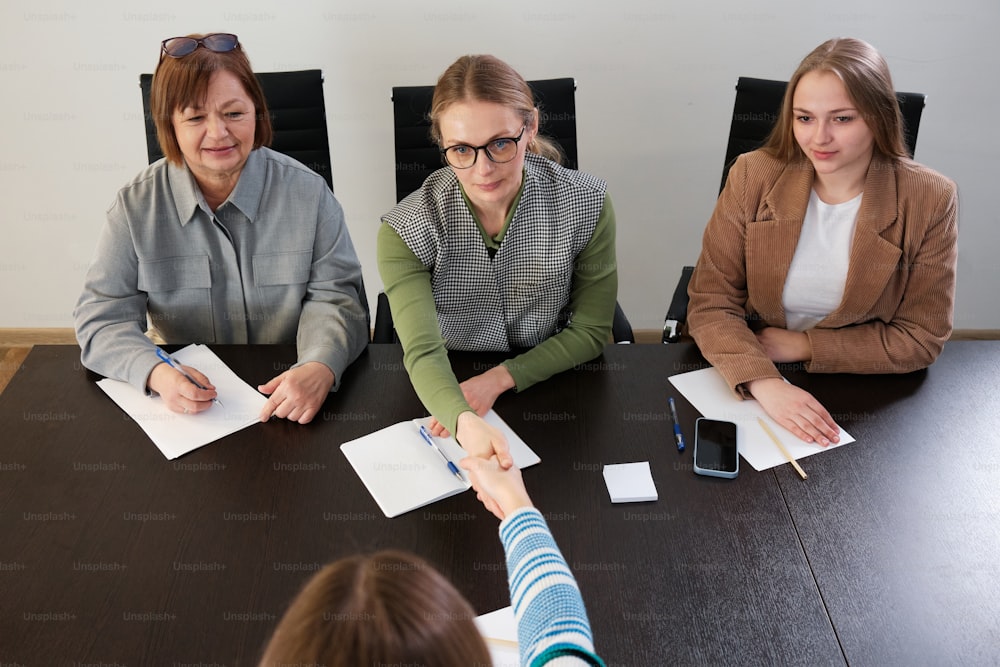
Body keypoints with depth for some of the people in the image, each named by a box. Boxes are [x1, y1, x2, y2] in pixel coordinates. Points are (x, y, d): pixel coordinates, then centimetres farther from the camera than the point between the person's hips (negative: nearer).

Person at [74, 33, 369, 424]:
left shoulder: (307, 192, 0)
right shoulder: (136, 206, 0)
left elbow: (336, 298, -3)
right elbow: (102, 319, -1)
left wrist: (320, 368, -25)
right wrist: (156, 373, -23)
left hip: (291, 406, -1)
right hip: (185, 404, 1)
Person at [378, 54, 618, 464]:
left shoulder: (585, 205, -12)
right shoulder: (405, 232, -16)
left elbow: (590, 331, -4)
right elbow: (424, 353, -26)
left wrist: (500, 378, -17)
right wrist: (465, 422, -47)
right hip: (445, 398, 0)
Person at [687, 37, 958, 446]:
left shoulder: (930, 201, -7)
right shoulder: (753, 177, -6)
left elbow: (920, 338, -4)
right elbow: (711, 303, -9)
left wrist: (800, 345, -11)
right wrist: (763, 382, -27)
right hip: (747, 387, 0)